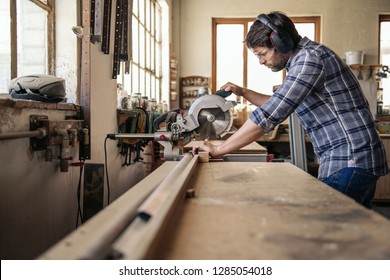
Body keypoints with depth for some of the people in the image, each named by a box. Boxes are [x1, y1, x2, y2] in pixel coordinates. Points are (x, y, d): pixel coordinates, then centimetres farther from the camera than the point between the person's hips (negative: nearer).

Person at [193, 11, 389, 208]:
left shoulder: (310, 57, -17)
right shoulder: (302, 59, 16)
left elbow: (270, 115, -23)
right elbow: (278, 106, 28)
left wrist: (218, 150, -16)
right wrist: (243, 92, 16)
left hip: (349, 164, -10)